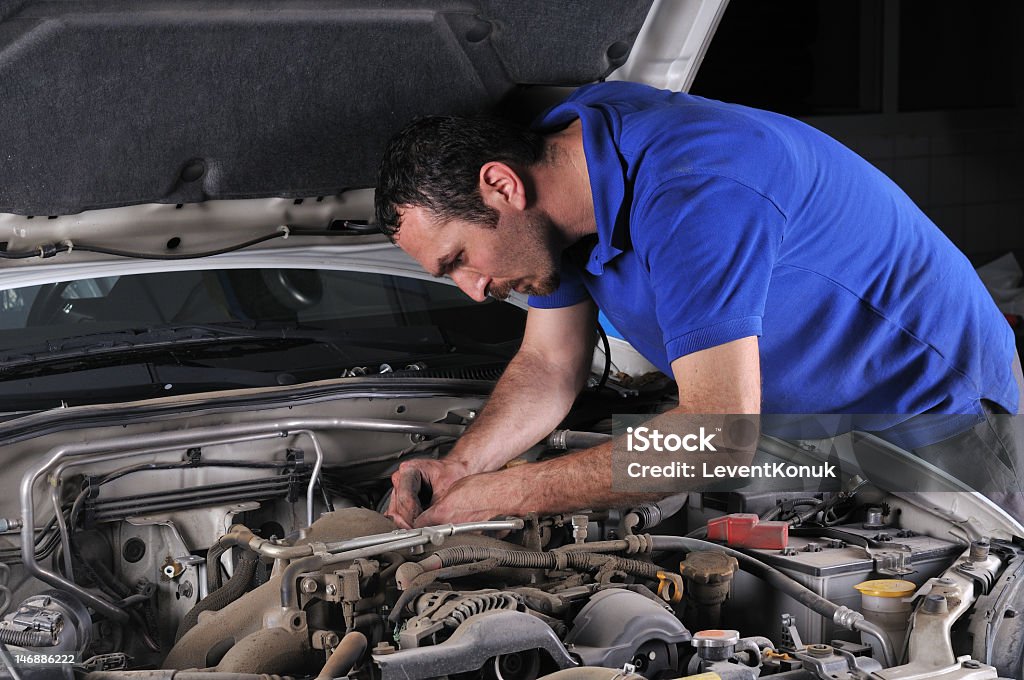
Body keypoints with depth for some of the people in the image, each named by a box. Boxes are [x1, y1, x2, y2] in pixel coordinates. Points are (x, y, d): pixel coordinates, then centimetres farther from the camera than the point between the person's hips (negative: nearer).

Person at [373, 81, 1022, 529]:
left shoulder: (692, 193, -37)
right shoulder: (560, 145, -8)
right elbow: (550, 367, 1)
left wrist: (508, 493, -34)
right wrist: (460, 467, -17)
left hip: (935, 401, -8)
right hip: (804, 421, 8)